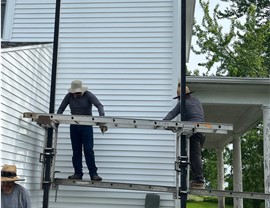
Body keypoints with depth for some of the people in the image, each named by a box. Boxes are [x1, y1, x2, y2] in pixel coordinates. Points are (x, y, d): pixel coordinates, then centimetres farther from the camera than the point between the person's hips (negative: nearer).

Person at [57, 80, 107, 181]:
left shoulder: (88, 95, -8)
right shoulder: (69, 96, 3)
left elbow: (99, 105, -19)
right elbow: (61, 109, 6)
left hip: (86, 126, -4)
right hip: (74, 126, 4)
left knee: (88, 150, -8)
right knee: (76, 151, 5)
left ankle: (93, 173, -5)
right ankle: (78, 173, 10)